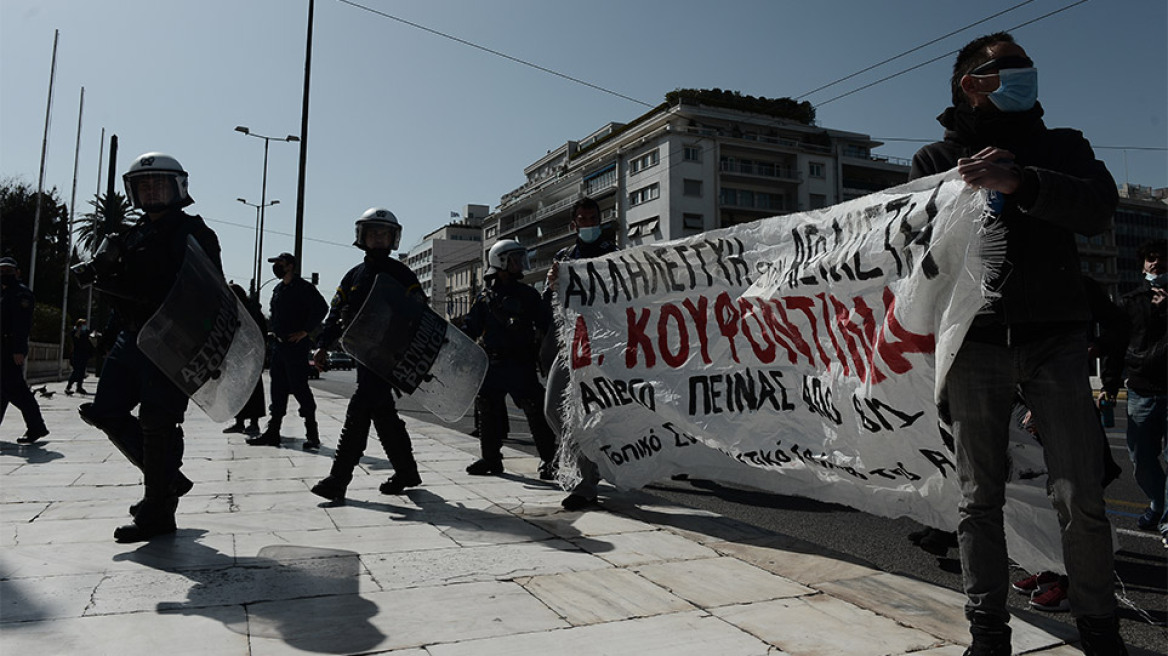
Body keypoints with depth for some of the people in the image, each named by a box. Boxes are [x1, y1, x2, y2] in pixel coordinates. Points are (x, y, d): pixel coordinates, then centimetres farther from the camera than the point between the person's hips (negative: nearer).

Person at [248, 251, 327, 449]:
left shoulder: (303, 287, -9)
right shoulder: (278, 289, 18)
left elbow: (322, 307, -19)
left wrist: (305, 331, -18)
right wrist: (272, 329, 16)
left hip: (296, 346, -8)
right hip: (279, 345, 8)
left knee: (299, 387, -8)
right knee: (278, 389, 10)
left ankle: (312, 434, 0)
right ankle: (272, 432, 16)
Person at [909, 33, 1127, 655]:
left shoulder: (1061, 147, 15)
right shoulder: (937, 159, 13)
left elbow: (1098, 209, -6)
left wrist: (1020, 183, -21)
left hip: (1055, 338, 1)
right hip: (974, 341, 0)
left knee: (1081, 498, -1)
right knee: (979, 498, 4)